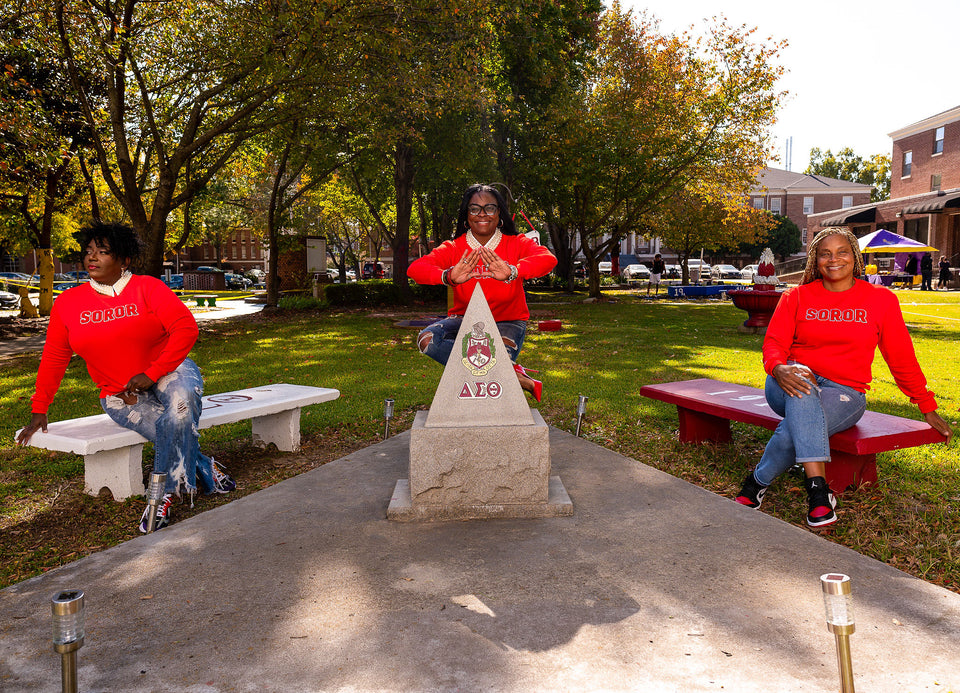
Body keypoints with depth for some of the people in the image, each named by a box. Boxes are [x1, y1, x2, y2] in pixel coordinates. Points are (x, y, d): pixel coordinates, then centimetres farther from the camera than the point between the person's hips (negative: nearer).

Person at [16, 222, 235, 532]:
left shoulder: (148, 288, -5)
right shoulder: (67, 303, 4)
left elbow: (186, 328, -15)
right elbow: (54, 358, 10)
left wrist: (152, 374, -21)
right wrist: (39, 411, 10)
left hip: (169, 371, -1)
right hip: (119, 396, 1)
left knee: (180, 408, -36)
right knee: (175, 429, -29)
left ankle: (162, 495, -19)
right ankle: (206, 470, 0)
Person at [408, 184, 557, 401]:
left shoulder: (516, 244, -8)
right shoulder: (454, 249, -6)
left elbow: (548, 259, -30)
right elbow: (414, 269, -23)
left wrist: (512, 272, -51)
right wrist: (449, 276, -45)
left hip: (507, 321, -3)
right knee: (427, 339, -30)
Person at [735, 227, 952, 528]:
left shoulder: (881, 300, 7)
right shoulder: (796, 296, 8)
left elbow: (902, 358, 12)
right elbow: (774, 342, -1)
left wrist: (928, 408, 15)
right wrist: (779, 368, -25)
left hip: (844, 393, 0)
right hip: (787, 386, 1)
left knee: (795, 428, -34)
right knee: (802, 390, -39)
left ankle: (758, 482, -14)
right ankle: (818, 489, -40)